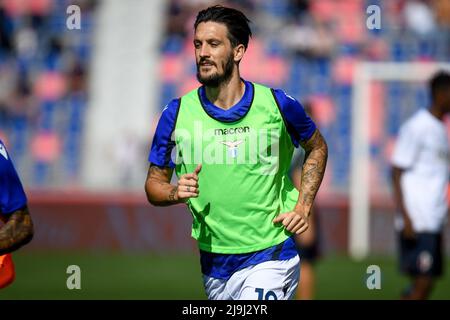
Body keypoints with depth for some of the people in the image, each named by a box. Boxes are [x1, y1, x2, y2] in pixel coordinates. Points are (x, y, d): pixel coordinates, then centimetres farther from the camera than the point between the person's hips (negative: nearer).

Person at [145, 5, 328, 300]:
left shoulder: (277, 104, -4)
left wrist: (303, 207, 3)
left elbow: (317, 147, 15)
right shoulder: (177, 114, -2)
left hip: (270, 256, -3)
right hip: (213, 262, 3)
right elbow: (154, 183, 6)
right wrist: (176, 192, -17)